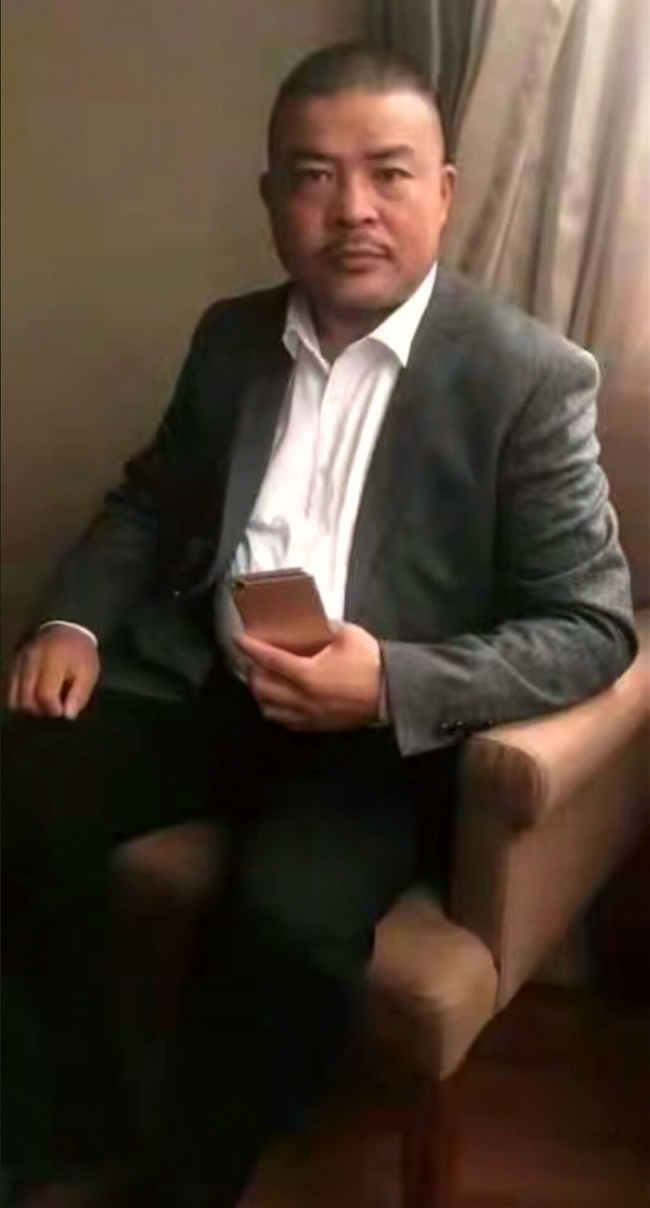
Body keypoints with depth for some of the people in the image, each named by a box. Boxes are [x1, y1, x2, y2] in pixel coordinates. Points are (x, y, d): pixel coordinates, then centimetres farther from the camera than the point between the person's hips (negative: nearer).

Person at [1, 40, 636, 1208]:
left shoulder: (530, 377, -9)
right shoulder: (231, 336, 8)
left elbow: (593, 626, -12)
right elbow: (148, 498, 18)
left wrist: (395, 685, -27)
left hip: (386, 725, -4)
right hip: (202, 677, 5)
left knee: (287, 919, -31)